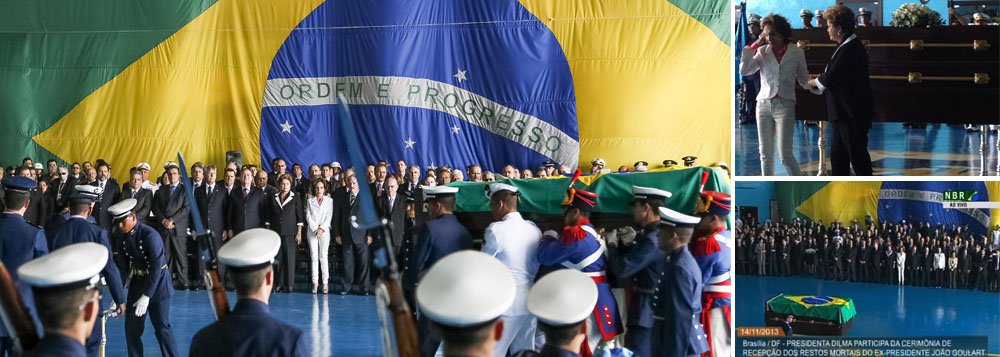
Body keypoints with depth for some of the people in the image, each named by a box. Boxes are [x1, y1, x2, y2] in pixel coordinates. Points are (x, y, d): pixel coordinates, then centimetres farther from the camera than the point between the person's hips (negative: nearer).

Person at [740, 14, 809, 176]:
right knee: (765, 154, 6)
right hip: (763, 104, 3)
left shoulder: (796, 52, -1)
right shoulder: (762, 51, 4)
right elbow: (744, 70, -7)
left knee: (785, 155, -9)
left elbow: (804, 80, 9)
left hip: (784, 106, -3)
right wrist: (754, 45, -5)